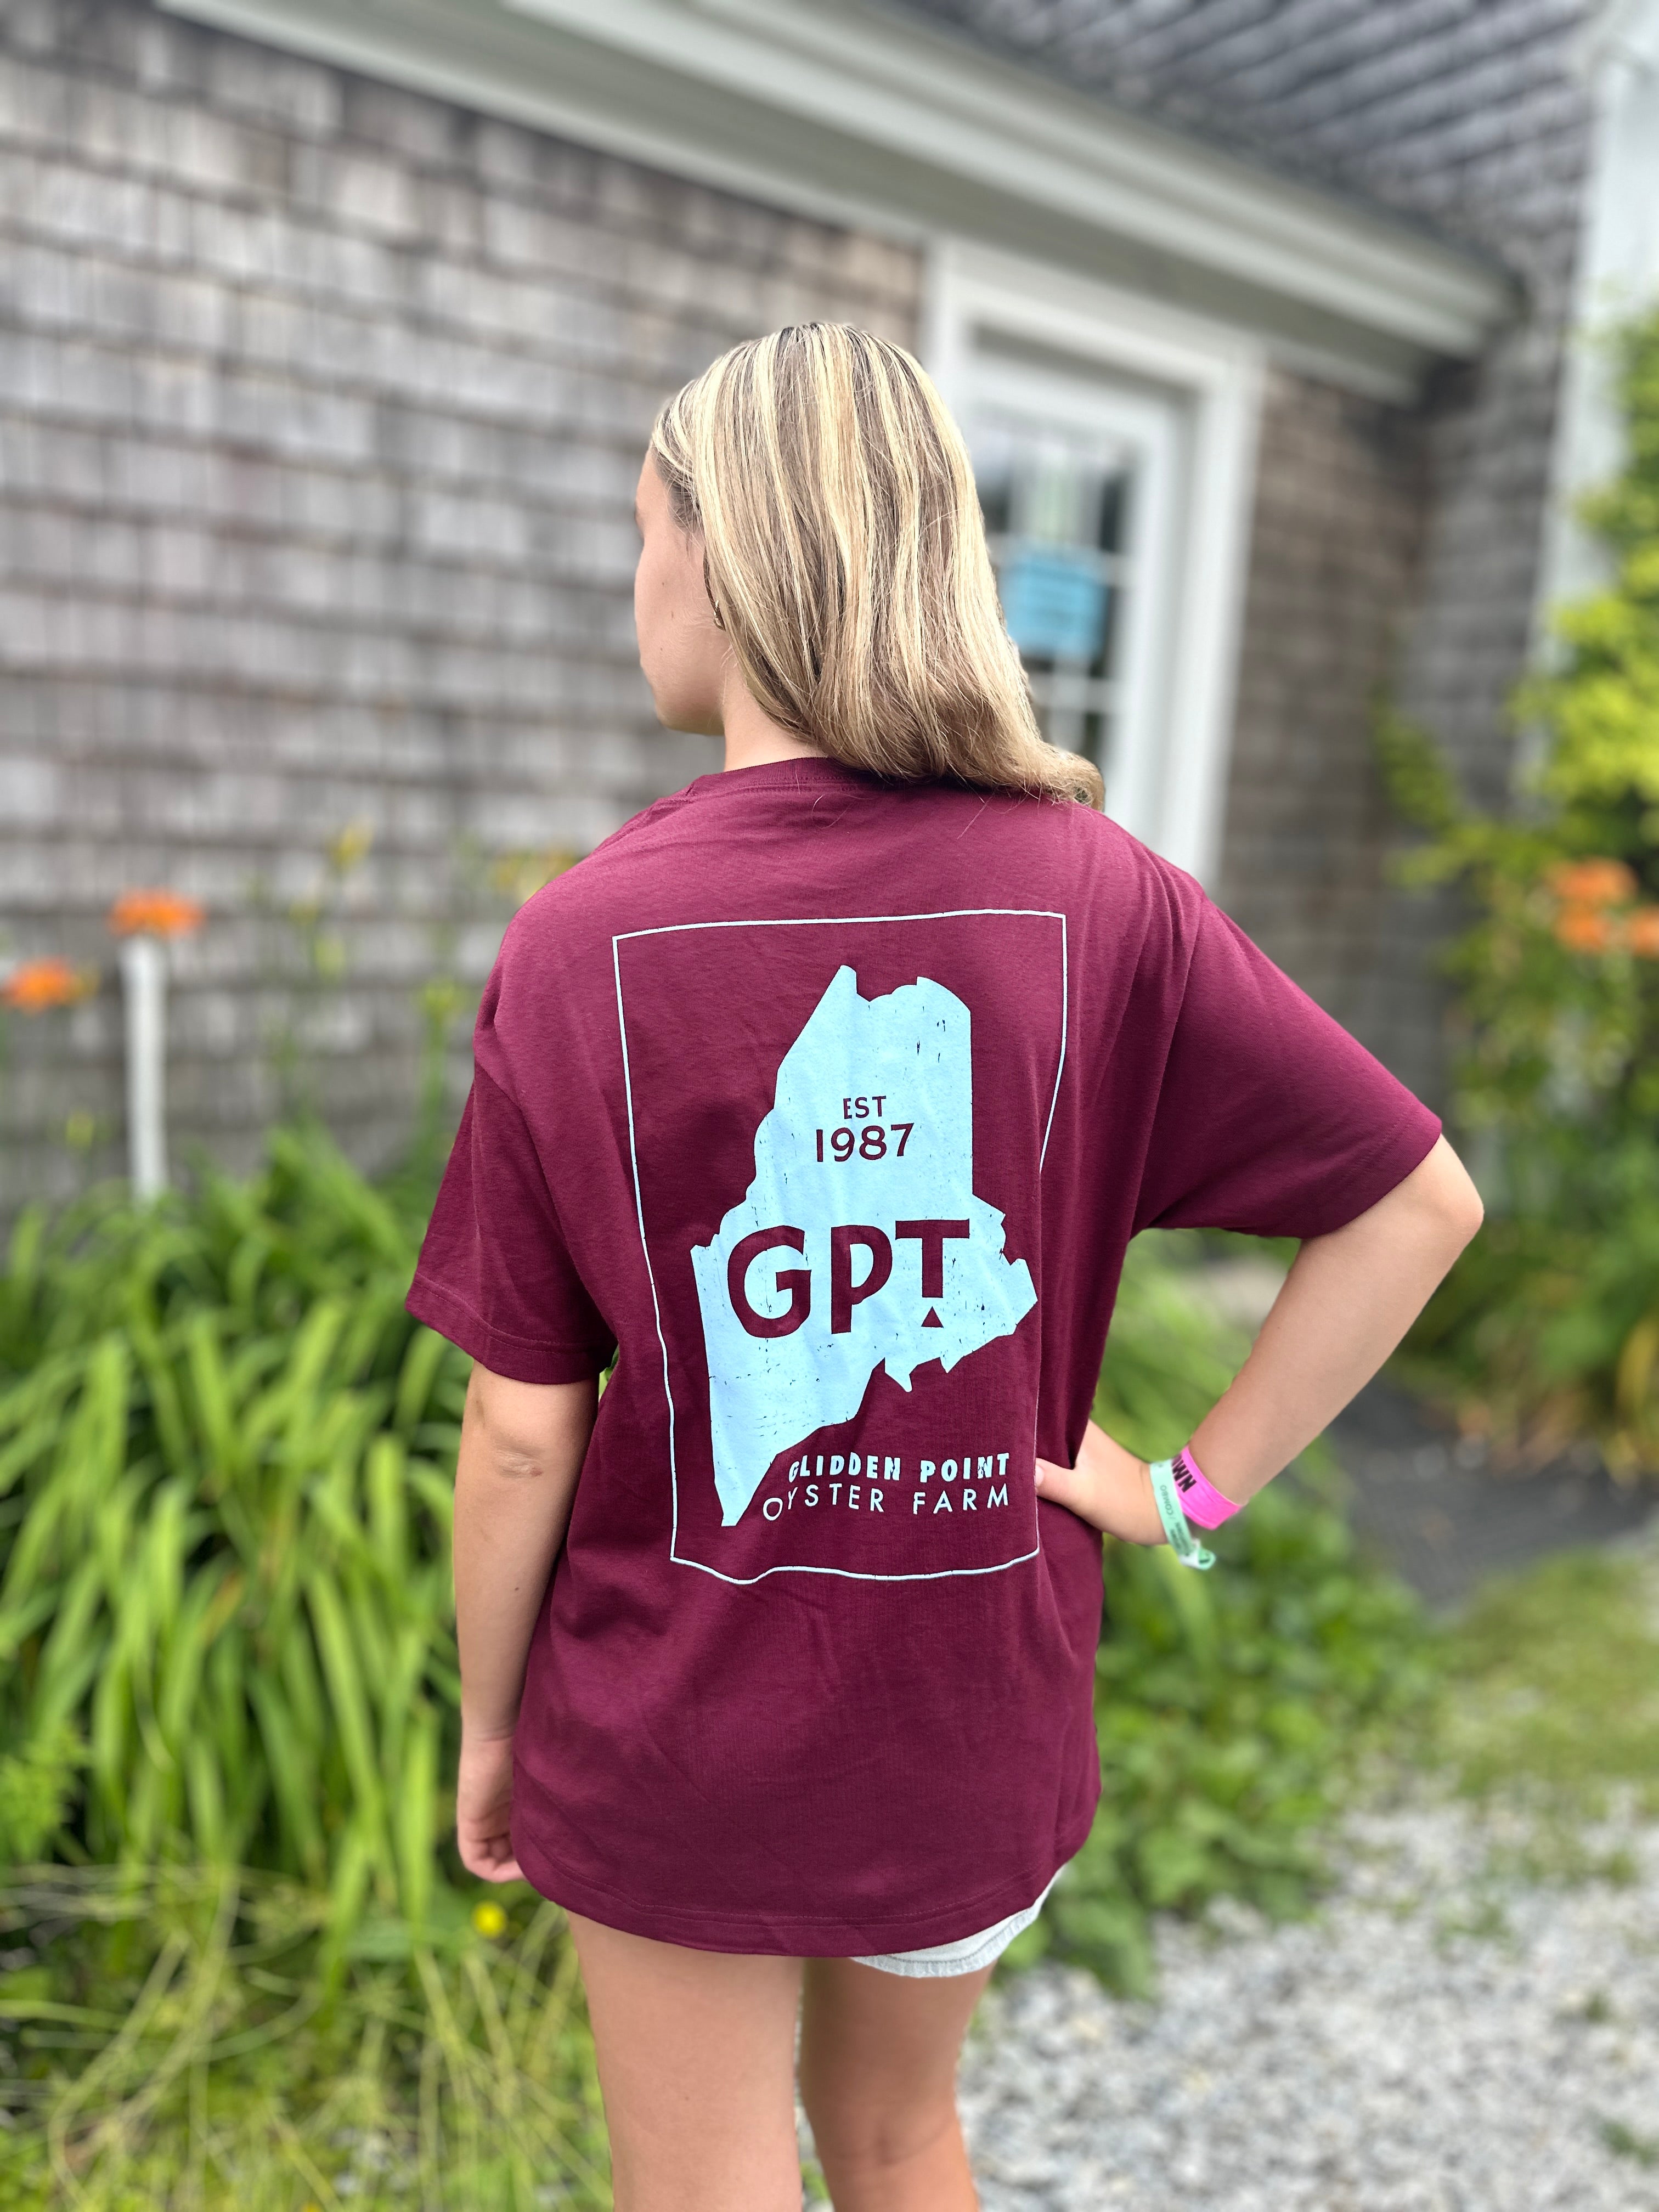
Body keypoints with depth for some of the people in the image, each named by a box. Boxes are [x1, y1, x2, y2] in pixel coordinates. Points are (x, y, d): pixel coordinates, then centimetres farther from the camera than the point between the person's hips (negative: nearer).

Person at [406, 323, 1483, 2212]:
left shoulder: (581, 940, -18)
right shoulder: (1099, 896, -12)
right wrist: (1198, 1487, -4)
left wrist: (486, 1721, 3)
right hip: (985, 1718, 3)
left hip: (674, 1732, -2)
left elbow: (523, 1431, -13)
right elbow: (1419, 1204, -8)